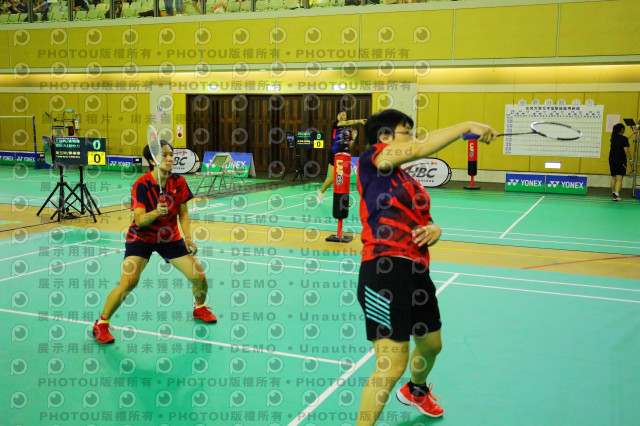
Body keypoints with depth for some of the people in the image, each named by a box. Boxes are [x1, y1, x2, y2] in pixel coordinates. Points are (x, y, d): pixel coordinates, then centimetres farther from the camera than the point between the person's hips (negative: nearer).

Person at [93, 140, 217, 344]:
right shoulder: (142, 184, -20)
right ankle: (101, 324, 0)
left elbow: (183, 214, 3)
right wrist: (157, 212, -45)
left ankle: (200, 308, 31)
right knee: (129, 282, -22)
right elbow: (139, 220, -27)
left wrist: (188, 237, -9)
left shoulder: (179, 182, -8)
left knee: (199, 277, -3)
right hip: (142, 238, -4)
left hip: (170, 238, 4)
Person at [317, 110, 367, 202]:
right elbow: (347, 123, -24)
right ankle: (321, 191, 30)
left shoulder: (349, 129, 7)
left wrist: (353, 138, -9)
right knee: (332, 179, 3)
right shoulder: (335, 124, -4)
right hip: (334, 155, -3)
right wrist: (359, 121, -35)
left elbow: (350, 146, 7)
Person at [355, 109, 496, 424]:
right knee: (392, 366, -14)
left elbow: (426, 221, 23)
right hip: (383, 269, -9)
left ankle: (416, 390, 58)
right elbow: (422, 148, -20)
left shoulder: (412, 183, 19)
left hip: (417, 270, 9)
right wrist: (467, 126, -18)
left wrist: (434, 230, -1)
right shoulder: (371, 159, -5)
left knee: (431, 345, 28)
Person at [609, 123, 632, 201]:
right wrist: (630, 159, -3)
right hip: (621, 161, -7)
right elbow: (626, 151, -14)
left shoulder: (613, 138, 10)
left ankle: (613, 193, 29)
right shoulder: (624, 139, -12)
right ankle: (616, 195, -18)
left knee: (613, 177, 18)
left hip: (612, 160, 7)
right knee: (619, 178, -8)